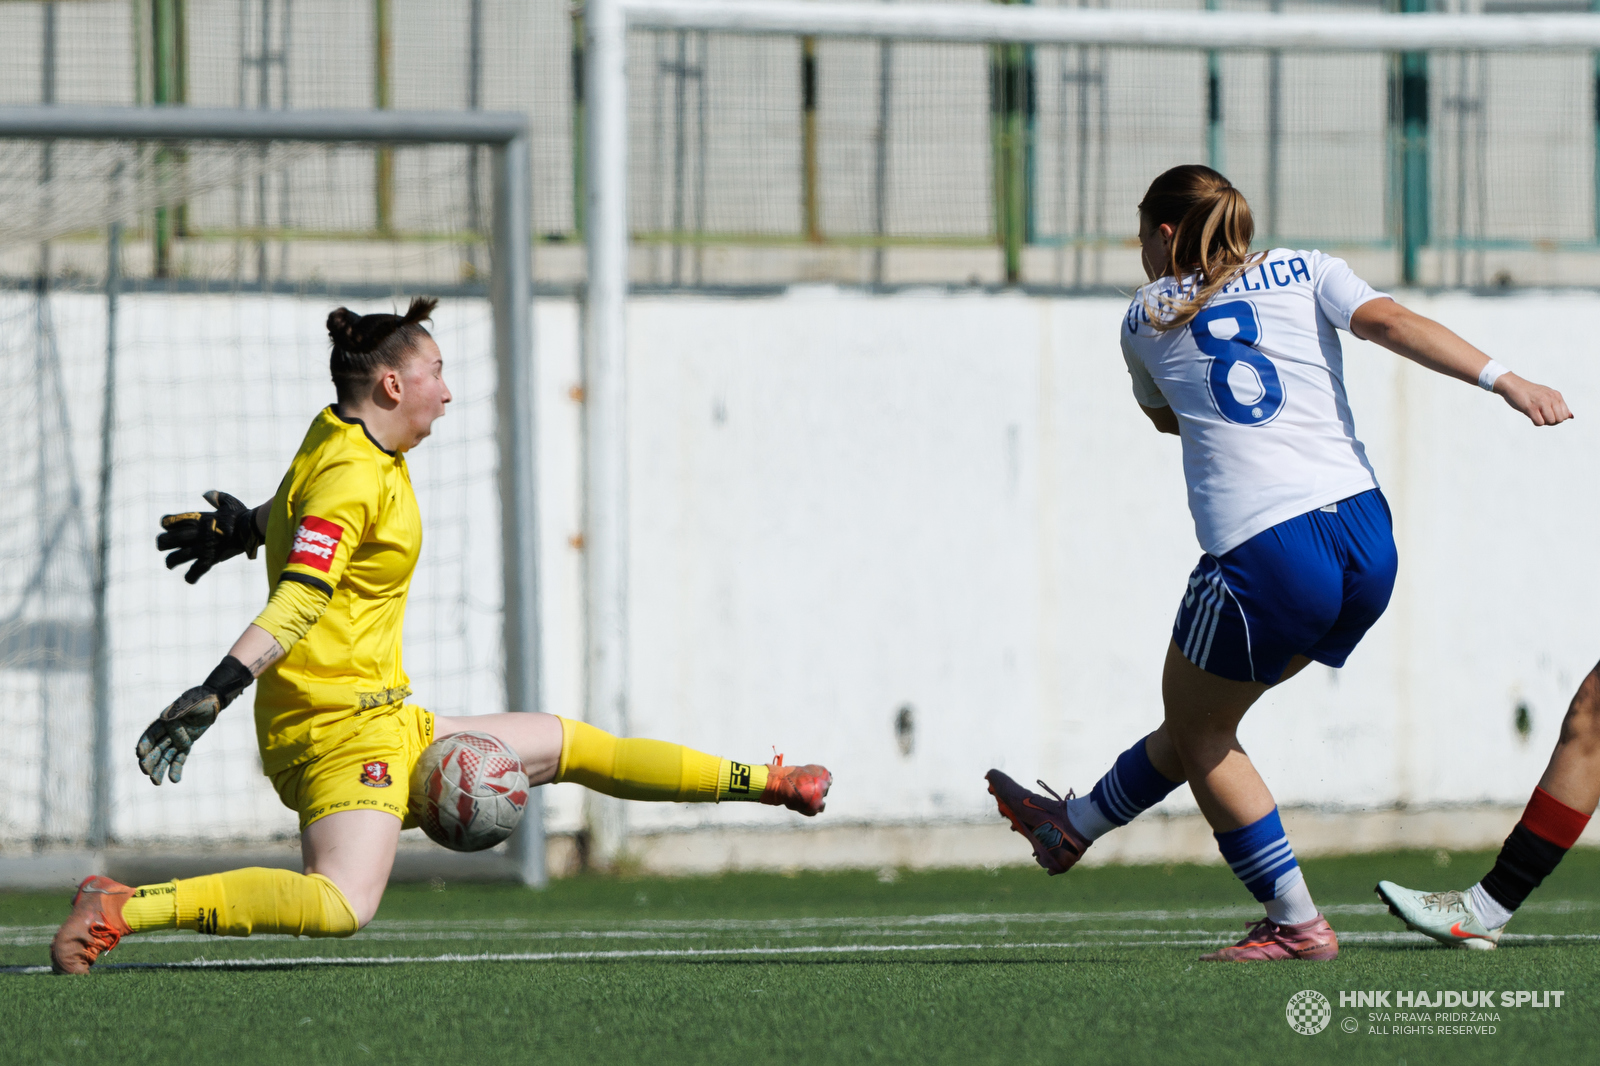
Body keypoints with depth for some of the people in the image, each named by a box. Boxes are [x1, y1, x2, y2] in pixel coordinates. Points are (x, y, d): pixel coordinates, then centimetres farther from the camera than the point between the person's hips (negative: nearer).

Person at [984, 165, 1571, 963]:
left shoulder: (1147, 320, 13)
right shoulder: (1305, 272, 13)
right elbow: (1388, 321, -5)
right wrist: (1502, 379, -14)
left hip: (1265, 559, -5)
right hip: (1367, 540, 5)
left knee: (1198, 734, 17)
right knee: (1202, 716, 22)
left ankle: (1296, 923, 14)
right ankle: (1077, 825, 40)